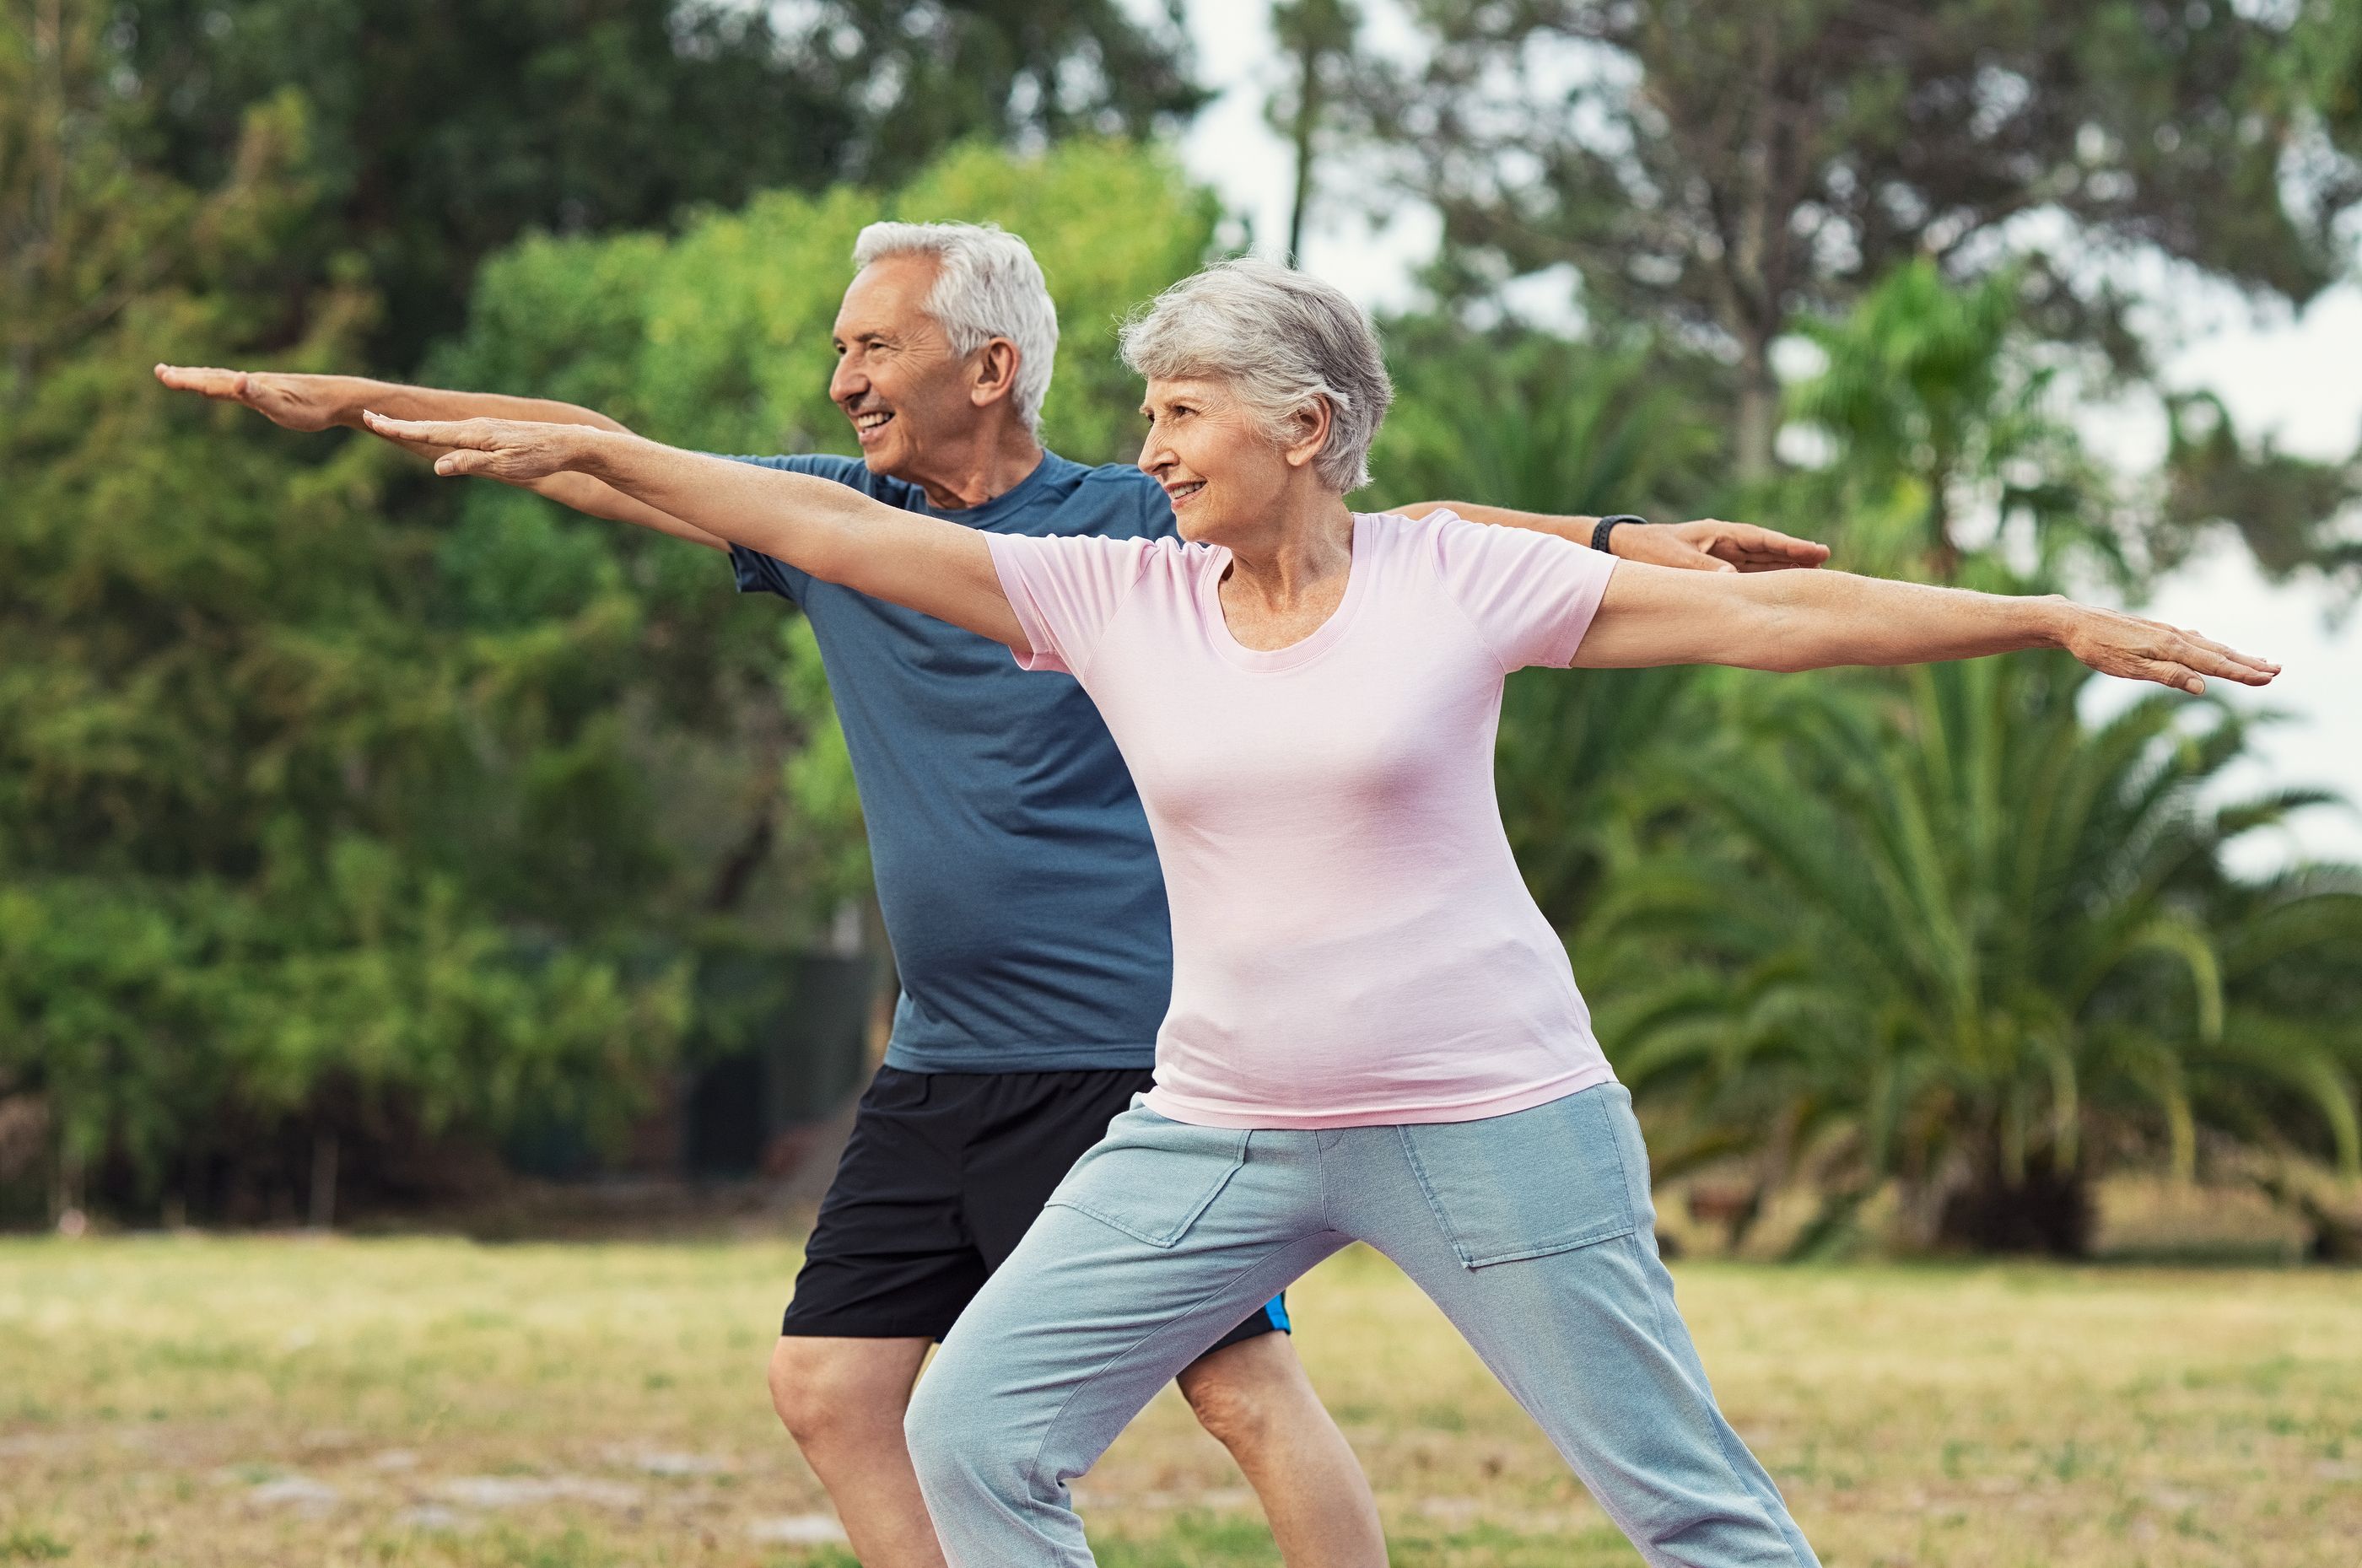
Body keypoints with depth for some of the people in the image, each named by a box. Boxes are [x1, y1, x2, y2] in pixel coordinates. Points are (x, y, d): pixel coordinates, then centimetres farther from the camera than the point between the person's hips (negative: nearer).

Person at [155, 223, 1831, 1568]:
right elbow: (612, 462, 12)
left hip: (1131, 1056, -6)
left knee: (1245, 1383, -9)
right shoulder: (842, 520, 8)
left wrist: (1620, 539, -15)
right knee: (829, 1386, 5)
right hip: (942, 1068, 7)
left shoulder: (1135, 526, -5)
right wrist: (350, 401, 13)